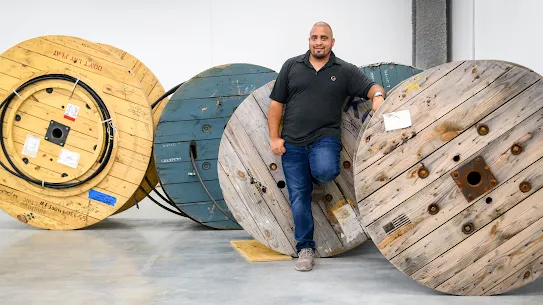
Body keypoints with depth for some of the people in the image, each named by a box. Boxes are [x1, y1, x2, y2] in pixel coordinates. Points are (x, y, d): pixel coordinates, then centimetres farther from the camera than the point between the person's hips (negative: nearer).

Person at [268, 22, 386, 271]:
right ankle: (305, 248, 14)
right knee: (299, 198, 1)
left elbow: (371, 87, 1)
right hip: (292, 142, 2)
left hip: (325, 137, -1)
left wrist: (378, 95, -24)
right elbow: (276, 103, 8)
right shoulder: (291, 66, 8)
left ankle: (316, 178, 5)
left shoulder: (345, 71, 5)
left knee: (325, 170, -33)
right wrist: (274, 137, 0)